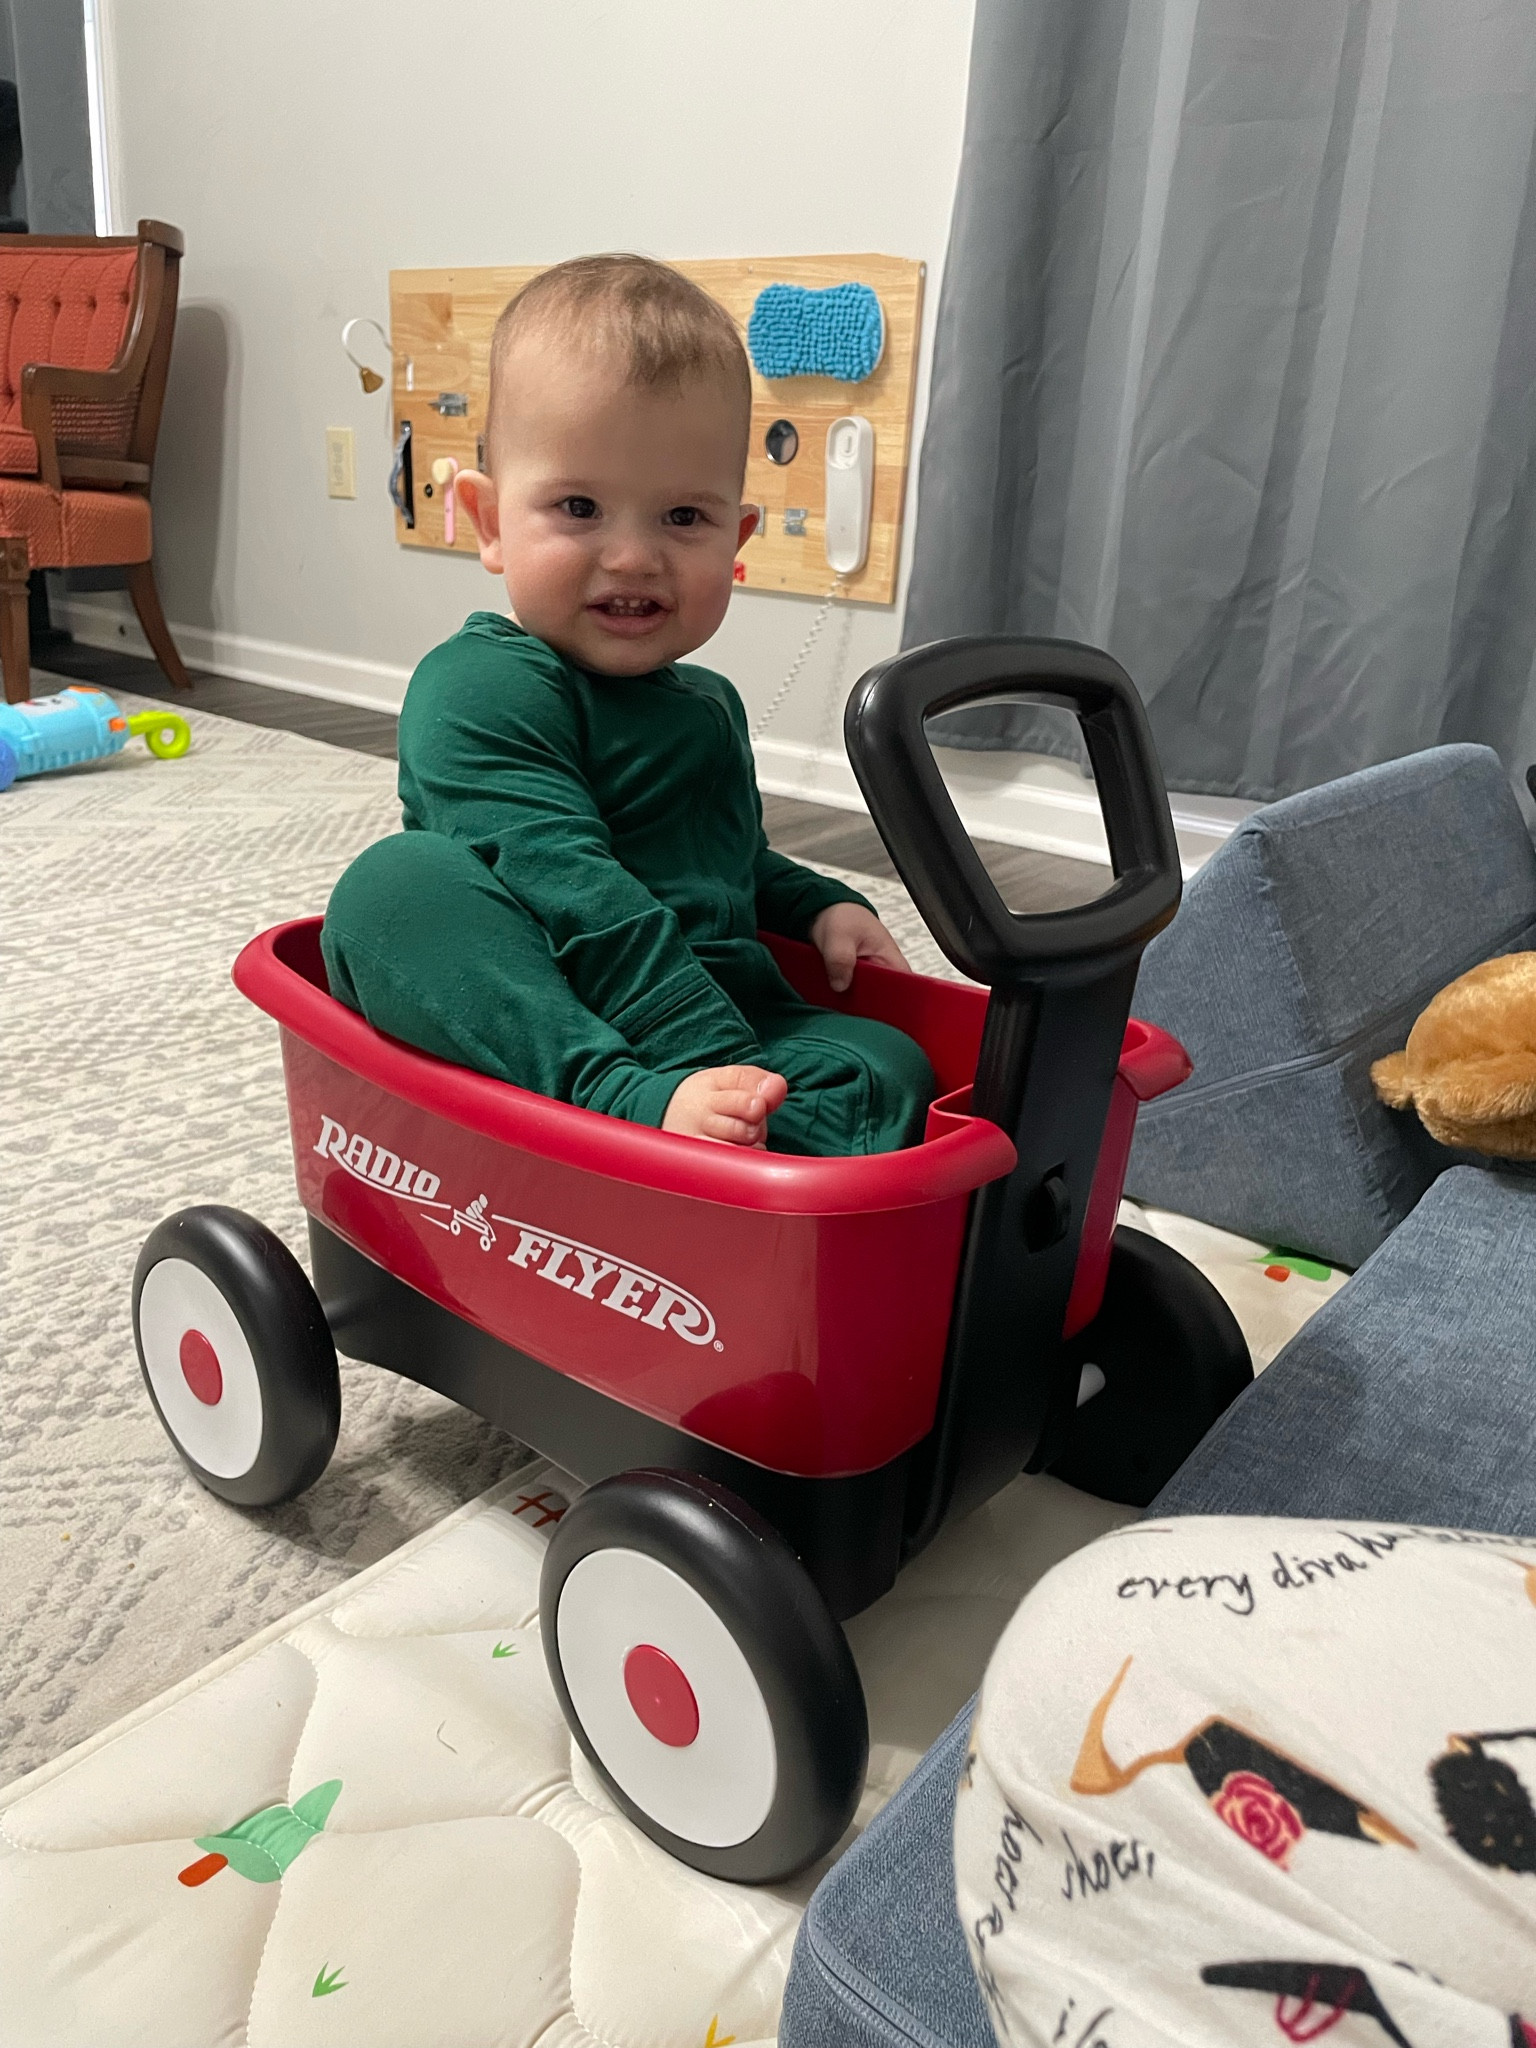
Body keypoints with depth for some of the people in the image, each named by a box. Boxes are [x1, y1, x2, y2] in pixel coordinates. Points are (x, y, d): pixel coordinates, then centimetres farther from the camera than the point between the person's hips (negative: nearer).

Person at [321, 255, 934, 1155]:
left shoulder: (708, 703, 20)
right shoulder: (481, 689, -9)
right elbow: (569, 892, -23)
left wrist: (819, 905, 17)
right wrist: (703, 1060, -32)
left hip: (719, 1030, 7)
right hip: (505, 1039, -6)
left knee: (889, 1068, -18)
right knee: (401, 879, -32)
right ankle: (626, 1104, -46)